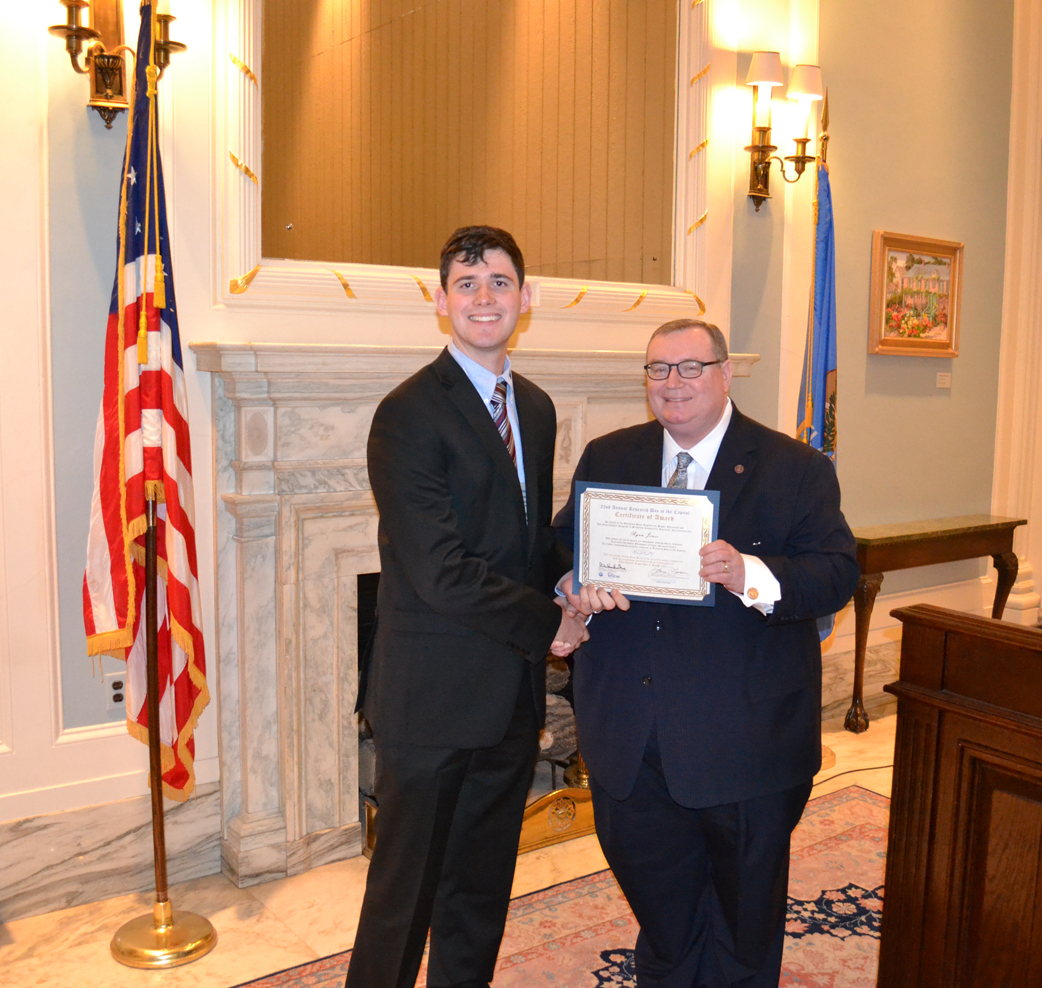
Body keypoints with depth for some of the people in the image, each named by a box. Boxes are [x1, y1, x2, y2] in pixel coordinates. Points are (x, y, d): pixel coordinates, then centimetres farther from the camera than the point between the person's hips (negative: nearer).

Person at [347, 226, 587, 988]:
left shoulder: (536, 408, 9)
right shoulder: (409, 415, -15)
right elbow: (440, 572, -21)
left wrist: (572, 583, -4)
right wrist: (548, 624, -12)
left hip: (513, 696, 7)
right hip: (435, 697, -7)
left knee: (483, 891, 22)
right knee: (406, 893, 9)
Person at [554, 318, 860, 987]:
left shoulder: (796, 469, -5)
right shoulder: (607, 458, 7)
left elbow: (839, 573, -12)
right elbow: (561, 545, 7)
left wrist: (753, 577, -30)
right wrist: (574, 582, -16)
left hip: (745, 738, -3)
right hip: (630, 741, 3)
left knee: (745, 902, 17)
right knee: (654, 892, 22)